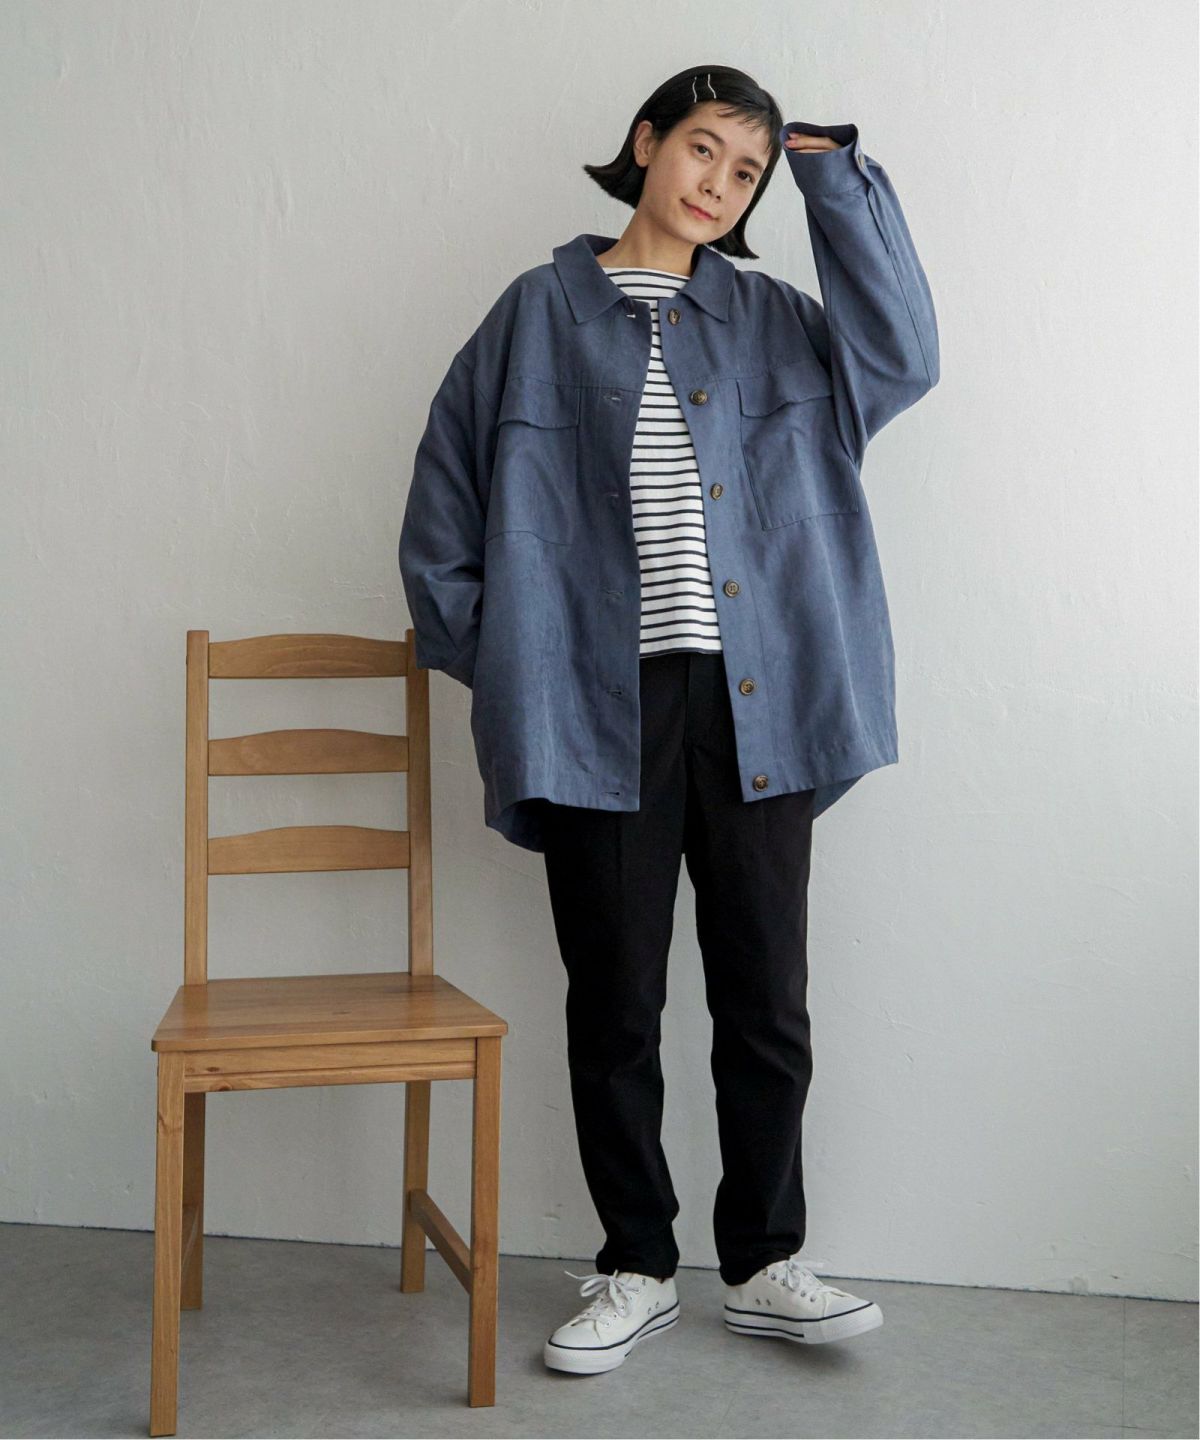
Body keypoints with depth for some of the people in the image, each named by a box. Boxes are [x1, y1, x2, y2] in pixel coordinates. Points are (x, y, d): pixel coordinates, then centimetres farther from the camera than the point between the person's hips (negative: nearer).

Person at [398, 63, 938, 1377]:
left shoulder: (769, 320, 14)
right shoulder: (544, 313, 9)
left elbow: (899, 356, -4)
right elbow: (447, 496, 10)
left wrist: (833, 175, 1)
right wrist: (496, 654, 3)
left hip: (757, 703, 2)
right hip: (603, 709, -1)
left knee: (766, 997, 6)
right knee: (614, 1000, 6)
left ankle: (762, 1263, 22)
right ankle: (636, 1270, 21)